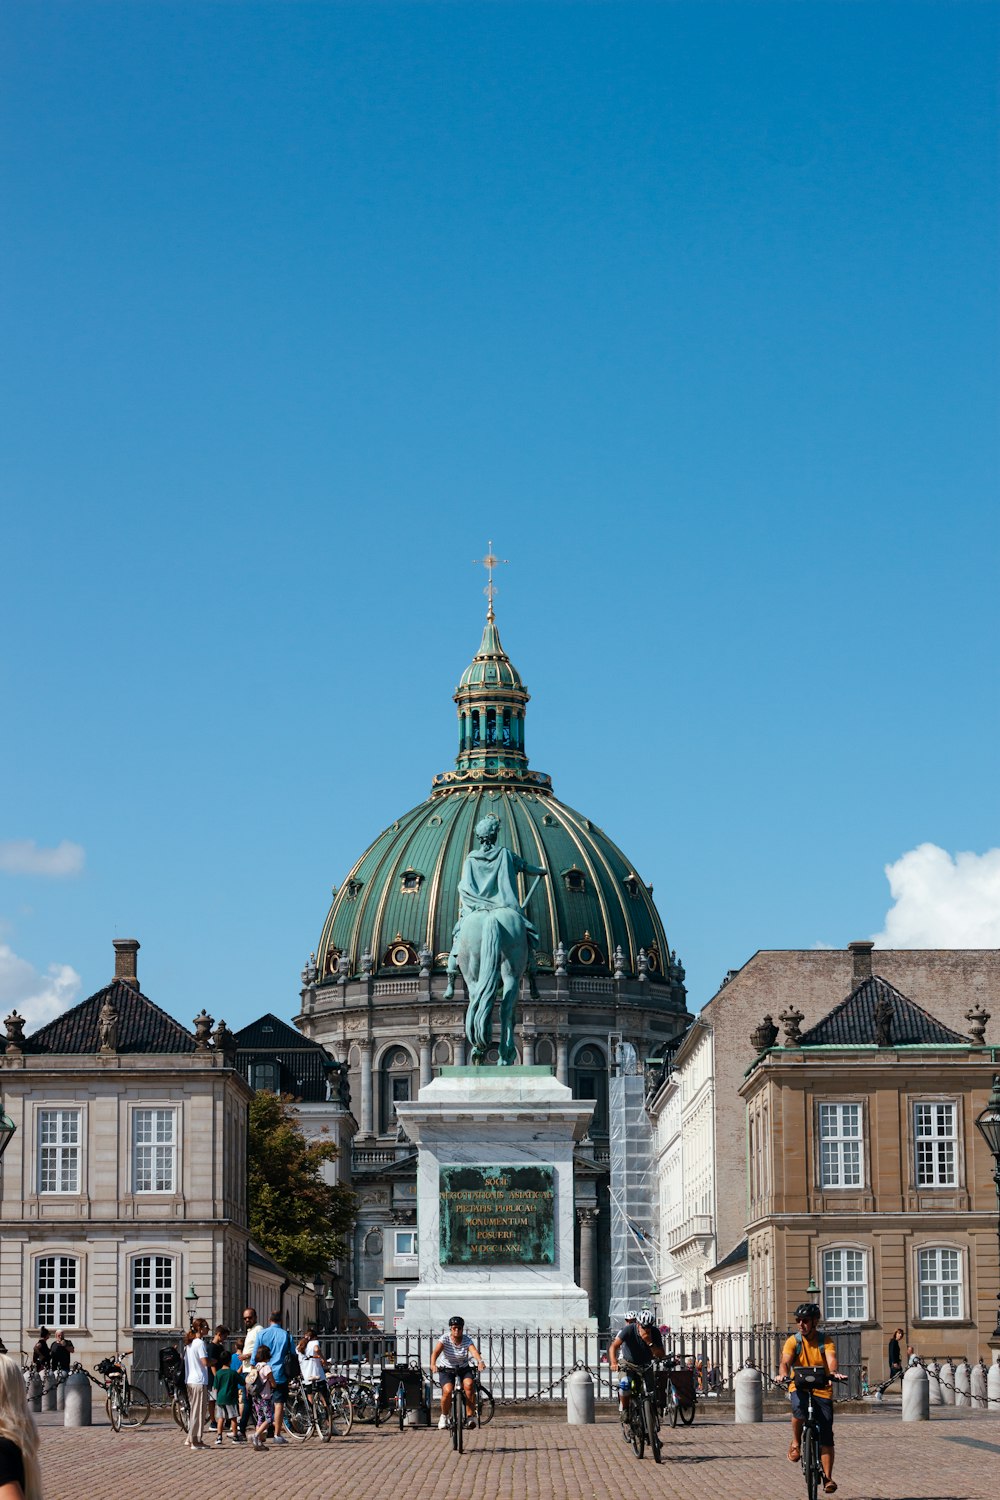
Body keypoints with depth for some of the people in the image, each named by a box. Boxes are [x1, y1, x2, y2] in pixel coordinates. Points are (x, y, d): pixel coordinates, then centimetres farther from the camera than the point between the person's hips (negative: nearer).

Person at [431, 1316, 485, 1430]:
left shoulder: (467, 1340, -12)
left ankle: (470, 1416, -21)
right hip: (446, 1369, -1)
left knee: (469, 1384, -29)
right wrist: (433, 1364, -49)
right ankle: (444, 1416, 2)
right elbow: (436, 1351, -29)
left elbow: (474, 1351, -30)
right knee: (447, 1391, -26)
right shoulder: (445, 1338, -15)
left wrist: (480, 1361, -52)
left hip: (464, 1369, 1)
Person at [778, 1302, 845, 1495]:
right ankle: (796, 1443, -7)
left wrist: (833, 1373, -42)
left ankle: (827, 1478, 4)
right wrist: (783, 1375, -40)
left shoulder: (825, 1342, 0)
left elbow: (831, 1359, -19)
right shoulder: (793, 1341, -1)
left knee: (826, 1436, -5)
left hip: (822, 1391, 1)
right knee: (799, 1409, -35)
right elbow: (785, 1361, -16)